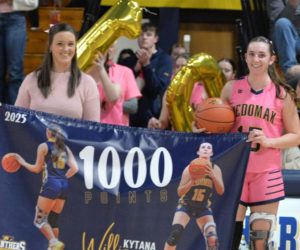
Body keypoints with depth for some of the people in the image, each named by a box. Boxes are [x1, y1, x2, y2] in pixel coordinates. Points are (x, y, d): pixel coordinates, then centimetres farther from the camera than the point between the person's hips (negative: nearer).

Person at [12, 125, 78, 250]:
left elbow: (37, 169, 3)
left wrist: (23, 162, 17)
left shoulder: (43, 146, 1)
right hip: (64, 186, 6)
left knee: (39, 220, -4)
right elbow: (74, 168, 4)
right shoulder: (66, 148, 14)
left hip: (50, 185, -6)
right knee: (53, 220, 13)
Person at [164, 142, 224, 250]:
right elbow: (180, 192, -15)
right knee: (175, 234, -21)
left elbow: (221, 191, -17)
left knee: (212, 239, -15)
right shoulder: (190, 169, -15)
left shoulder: (215, 169, -7)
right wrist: (192, 182, -34)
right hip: (186, 205, -2)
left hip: (203, 208, 2)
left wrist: (213, 176, -34)